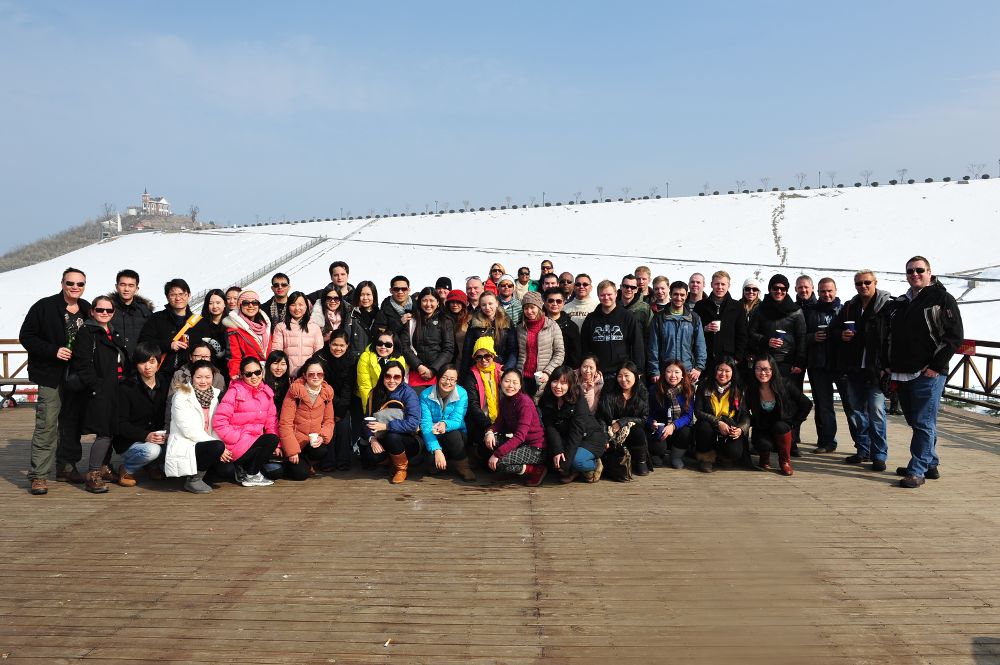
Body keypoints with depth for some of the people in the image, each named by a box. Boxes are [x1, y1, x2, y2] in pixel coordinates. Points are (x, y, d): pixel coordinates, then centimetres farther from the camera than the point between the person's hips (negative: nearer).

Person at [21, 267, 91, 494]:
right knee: (47, 424, -9)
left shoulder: (87, 310, 8)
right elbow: (26, 337, -5)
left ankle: (67, 466, 23)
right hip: (51, 375, -5)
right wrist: (54, 351, -17)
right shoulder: (44, 307, -6)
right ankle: (38, 475, -3)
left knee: (72, 422, 11)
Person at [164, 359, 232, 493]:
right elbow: (189, 430, -17)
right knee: (217, 446, -31)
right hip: (184, 446, -6)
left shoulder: (216, 395, 7)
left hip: (206, 447, 6)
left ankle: (200, 470, 12)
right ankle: (193, 480, -11)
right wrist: (219, 448, -22)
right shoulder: (182, 397, -10)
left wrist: (220, 449, -11)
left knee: (227, 469, -17)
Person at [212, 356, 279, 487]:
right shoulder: (235, 391, -12)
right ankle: (251, 476, -6)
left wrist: (276, 445, 0)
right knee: (271, 439, -24)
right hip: (236, 445, -7)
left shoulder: (266, 392, 7)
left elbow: (271, 421, 9)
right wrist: (239, 439, -18)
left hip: (254, 441, 7)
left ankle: (243, 468, 13)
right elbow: (218, 422, -18)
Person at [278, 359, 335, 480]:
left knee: (321, 451, -30)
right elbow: (285, 423, -13)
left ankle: (310, 463, 6)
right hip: (296, 440, -3)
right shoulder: (295, 391, -13)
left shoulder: (327, 392, 0)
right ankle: (291, 463, 18)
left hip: (315, 441, 3)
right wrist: (292, 450, -16)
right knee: (301, 474, -18)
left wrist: (323, 436, -17)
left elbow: (329, 421, 4)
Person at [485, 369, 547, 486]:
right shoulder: (504, 400, 3)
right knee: (488, 440, -5)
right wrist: (490, 432, -16)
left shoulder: (525, 402, -22)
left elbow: (520, 436, -27)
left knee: (497, 463, -23)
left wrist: (497, 454, -29)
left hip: (535, 449, -9)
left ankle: (536, 470, -5)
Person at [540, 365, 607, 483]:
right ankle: (574, 470, 1)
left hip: (591, 438, -5)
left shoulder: (578, 399, -20)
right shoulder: (545, 402, -5)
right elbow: (550, 427, -11)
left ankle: (594, 465, 2)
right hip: (567, 439, 5)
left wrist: (566, 459, -30)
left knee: (575, 460, -32)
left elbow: (577, 429, -25)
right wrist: (557, 451, -29)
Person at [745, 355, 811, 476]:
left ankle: (785, 461, -8)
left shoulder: (783, 385, -15)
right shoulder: (751, 389, -11)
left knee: (780, 426, -35)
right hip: (762, 431, 0)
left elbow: (807, 404, -6)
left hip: (782, 427, 0)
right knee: (763, 444, -32)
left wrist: (792, 423, -7)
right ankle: (765, 457, 8)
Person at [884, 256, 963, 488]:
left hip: (928, 374, -7)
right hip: (902, 374, 7)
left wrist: (936, 366, -13)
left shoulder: (942, 299, -2)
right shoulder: (898, 304, 17)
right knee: (915, 422, 13)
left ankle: (917, 471, -3)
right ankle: (930, 465, 26)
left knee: (924, 423, -6)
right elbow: (889, 337, 21)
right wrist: (889, 365, 10)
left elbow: (955, 335, -7)